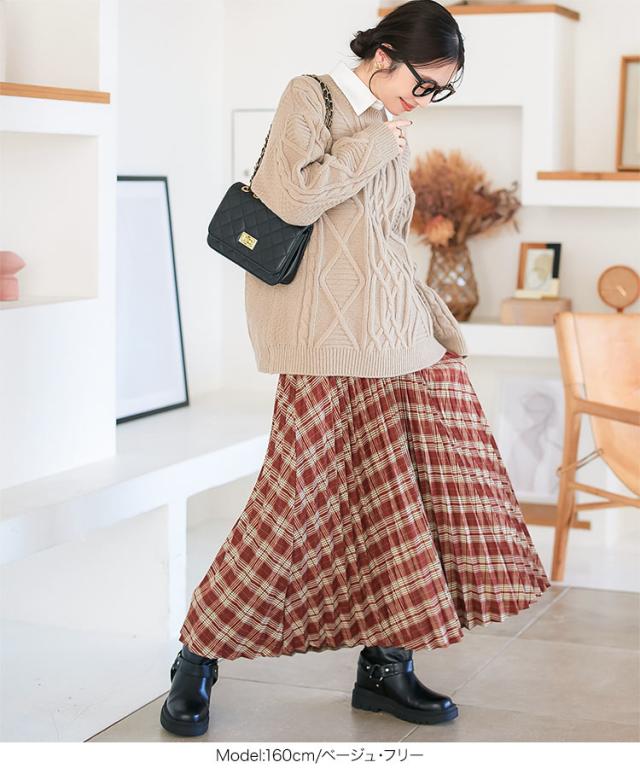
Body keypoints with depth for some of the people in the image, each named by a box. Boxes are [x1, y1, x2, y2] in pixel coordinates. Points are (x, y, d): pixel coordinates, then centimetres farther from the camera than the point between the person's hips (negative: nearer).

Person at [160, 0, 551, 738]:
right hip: (330, 343, -8)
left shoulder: (391, 135, 19)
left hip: (400, 342, 8)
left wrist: (443, 326, 17)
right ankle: (198, 659, 9)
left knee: (417, 495, 2)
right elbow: (295, 198, -16)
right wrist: (376, 144, -7)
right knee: (303, 500, -7)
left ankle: (385, 665, 13)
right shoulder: (311, 96, -1)